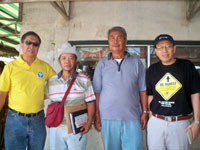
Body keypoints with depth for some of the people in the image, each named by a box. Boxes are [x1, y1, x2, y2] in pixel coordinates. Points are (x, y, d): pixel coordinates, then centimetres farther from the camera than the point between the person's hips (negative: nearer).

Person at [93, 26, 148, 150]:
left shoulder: (136, 62, 6)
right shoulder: (102, 64, 5)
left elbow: (143, 90, 7)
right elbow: (97, 92, 3)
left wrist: (145, 112, 2)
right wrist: (97, 116, -1)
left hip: (132, 118, 0)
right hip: (108, 119, 0)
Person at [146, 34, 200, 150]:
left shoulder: (187, 66, 0)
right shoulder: (152, 70, 6)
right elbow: (150, 95, 10)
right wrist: (151, 118, 4)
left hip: (181, 123, -2)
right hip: (156, 123, 2)